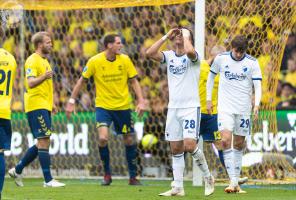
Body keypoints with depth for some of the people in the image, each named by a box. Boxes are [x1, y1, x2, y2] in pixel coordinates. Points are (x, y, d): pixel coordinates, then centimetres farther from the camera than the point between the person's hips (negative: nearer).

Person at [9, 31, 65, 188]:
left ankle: (17, 170, 19)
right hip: (36, 106, -10)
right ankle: (48, 180, -11)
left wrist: (51, 103, 23)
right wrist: (44, 77, -37)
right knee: (44, 141, -11)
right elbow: (30, 83, -20)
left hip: (44, 107, 10)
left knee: (43, 143, 11)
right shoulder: (33, 60, -10)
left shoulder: (44, 60, 21)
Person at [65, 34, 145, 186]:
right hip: (103, 106, -2)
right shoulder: (95, 61, -10)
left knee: (129, 140, 6)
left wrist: (141, 101, -8)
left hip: (122, 106, 2)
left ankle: (133, 176, 22)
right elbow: (81, 81, 0)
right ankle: (107, 174, 1)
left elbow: (133, 81, 3)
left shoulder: (125, 60, -5)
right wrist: (71, 101, -2)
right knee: (103, 138, -20)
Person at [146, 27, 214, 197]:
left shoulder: (193, 57, -6)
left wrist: (187, 35, -13)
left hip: (191, 108, -6)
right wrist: (166, 37, -3)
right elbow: (150, 53, -6)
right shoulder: (169, 56, 9)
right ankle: (178, 188, 8)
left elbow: (189, 51, -31)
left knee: (190, 146, -16)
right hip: (173, 108, 6)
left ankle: (208, 177, 4)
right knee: (176, 149, 5)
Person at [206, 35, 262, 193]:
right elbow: (211, 76, 13)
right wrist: (208, 99, 10)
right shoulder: (221, 58, -1)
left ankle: (236, 180, 19)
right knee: (226, 141, -17)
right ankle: (233, 181, -20)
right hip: (225, 107, -1)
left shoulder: (252, 63, -4)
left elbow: (258, 85, -7)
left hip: (244, 108, 1)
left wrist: (256, 105, -23)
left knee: (239, 144, 7)